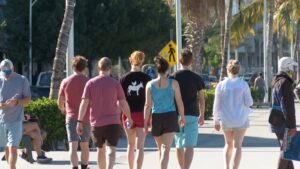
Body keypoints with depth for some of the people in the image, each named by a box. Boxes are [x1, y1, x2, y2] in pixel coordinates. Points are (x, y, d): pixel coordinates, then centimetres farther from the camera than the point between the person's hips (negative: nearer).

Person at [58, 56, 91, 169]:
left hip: (71, 117, -1)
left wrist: (63, 110, 27)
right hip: (86, 117, 1)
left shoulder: (66, 82, 0)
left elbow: (60, 102, 6)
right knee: (84, 145, 16)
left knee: (73, 146, -8)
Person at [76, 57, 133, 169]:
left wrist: (80, 121, -6)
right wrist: (129, 118, 15)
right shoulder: (115, 84, -2)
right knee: (111, 149, -9)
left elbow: (84, 103, -6)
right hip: (112, 122, -2)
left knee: (100, 149, 19)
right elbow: (123, 103, 0)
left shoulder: (90, 83, 1)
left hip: (96, 123, 2)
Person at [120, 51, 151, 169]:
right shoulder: (146, 78, -3)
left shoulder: (124, 78, -2)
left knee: (131, 145, 17)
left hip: (128, 114, 1)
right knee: (140, 146, -3)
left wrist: (119, 116, 3)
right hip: (142, 114, -1)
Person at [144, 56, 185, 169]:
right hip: (170, 116, -2)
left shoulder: (150, 84, 0)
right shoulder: (173, 83, -4)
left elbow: (148, 105, -2)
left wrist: (146, 122, 3)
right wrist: (182, 117, 12)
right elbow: (179, 102, -2)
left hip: (156, 117, 2)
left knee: (161, 148, 19)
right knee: (166, 148, -8)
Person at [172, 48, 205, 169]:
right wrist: (202, 115, 14)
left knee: (179, 145, 16)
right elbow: (201, 99, 2)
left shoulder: (173, 77, 1)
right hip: (192, 115, -2)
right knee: (189, 146, -8)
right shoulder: (197, 78, -1)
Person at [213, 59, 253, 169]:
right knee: (237, 146, 1)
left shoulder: (221, 85, -4)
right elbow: (249, 102, -5)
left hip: (226, 120, 2)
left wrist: (216, 121, 7)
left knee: (228, 144, 19)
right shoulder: (243, 85, -7)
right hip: (241, 119, -2)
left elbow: (217, 104, -1)